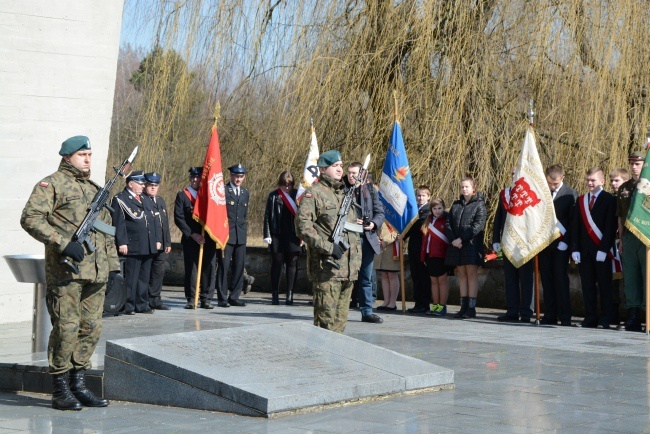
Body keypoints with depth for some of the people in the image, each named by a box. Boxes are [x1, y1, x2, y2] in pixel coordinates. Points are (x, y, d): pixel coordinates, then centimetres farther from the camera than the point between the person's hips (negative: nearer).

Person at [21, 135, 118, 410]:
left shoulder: (96, 190, 22)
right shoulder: (51, 185, -1)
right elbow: (30, 218, -13)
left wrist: (114, 266, 18)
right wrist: (63, 243, -20)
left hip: (96, 273, 7)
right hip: (66, 271, -7)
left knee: (92, 328, 7)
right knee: (66, 328, -7)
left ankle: (78, 384, 16)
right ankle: (60, 390, 2)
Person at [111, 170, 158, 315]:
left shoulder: (144, 199, 21)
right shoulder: (120, 199, -5)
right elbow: (118, 223, -12)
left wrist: (155, 241, 19)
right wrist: (122, 243, -19)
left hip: (147, 247, 8)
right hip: (132, 247, -8)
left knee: (144, 277, 11)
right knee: (130, 278, -6)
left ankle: (142, 305, 18)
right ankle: (128, 306, -2)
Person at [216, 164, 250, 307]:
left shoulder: (245, 193, 15)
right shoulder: (223, 191, -4)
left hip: (240, 236, 6)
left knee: (239, 267, 4)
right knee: (223, 266, -4)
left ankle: (234, 297, 11)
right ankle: (222, 298, 1)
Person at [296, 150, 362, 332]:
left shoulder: (346, 193, 20)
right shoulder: (314, 193, -5)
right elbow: (303, 226, -15)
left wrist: (357, 259, 18)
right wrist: (327, 247, -19)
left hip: (348, 268, 8)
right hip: (327, 267, -8)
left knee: (341, 317, 11)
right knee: (326, 317, -8)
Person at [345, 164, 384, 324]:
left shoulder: (371, 190, 9)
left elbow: (380, 211, 9)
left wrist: (374, 223, -10)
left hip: (367, 237, 3)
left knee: (366, 278, 9)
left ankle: (367, 312, 15)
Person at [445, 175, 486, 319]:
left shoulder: (479, 204, -2)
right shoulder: (456, 205, 15)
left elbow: (478, 226, -12)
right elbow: (448, 223, 10)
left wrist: (462, 239, -16)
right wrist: (453, 239, -7)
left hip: (472, 244, -5)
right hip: (457, 244, 5)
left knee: (472, 273, -5)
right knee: (462, 274, 6)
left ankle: (471, 308, -6)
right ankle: (463, 307, 7)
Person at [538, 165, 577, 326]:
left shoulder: (570, 194, -2)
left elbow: (573, 220, -2)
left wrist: (566, 242, -10)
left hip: (560, 244, -4)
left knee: (561, 279, -6)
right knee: (547, 280, 4)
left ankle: (565, 317, -3)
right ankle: (550, 315, 8)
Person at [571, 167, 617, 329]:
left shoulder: (609, 200, -2)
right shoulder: (581, 200, 15)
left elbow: (611, 227, -8)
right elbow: (576, 227, 13)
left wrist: (604, 249, -14)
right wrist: (575, 249, 4)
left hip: (602, 251, -5)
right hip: (585, 251, 5)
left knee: (604, 286, -1)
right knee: (587, 286, 5)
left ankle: (605, 320, 3)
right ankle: (591, 318, 10)